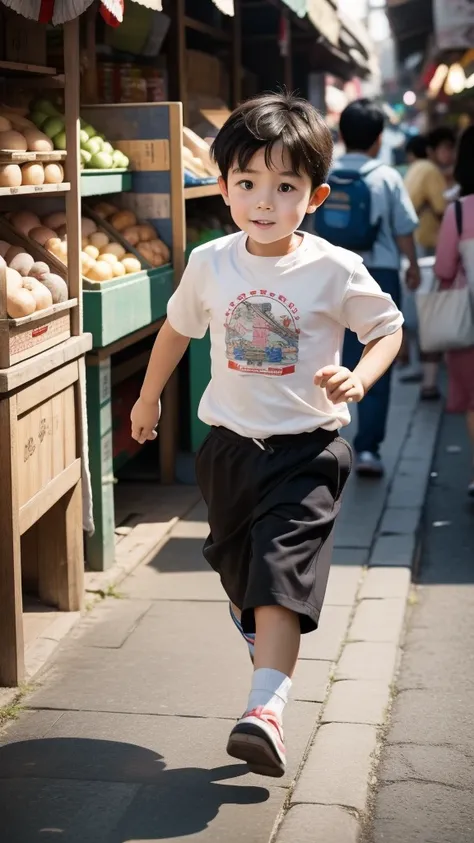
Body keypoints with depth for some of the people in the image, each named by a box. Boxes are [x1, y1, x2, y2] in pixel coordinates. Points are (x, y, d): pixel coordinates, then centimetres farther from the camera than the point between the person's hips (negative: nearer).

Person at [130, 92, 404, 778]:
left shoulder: (334, 270, -11)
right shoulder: (210, 263, -1)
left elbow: (387, 329, 0)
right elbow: (178, 328, 16)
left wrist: (358, 379, -20)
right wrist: (148, 399, 26)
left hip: (306, 447, -4)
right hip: (230, 441, 4)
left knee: (282, 573, -16)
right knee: (237, 571, 16)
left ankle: (266, 709, -19)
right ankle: (268, 649, 44)